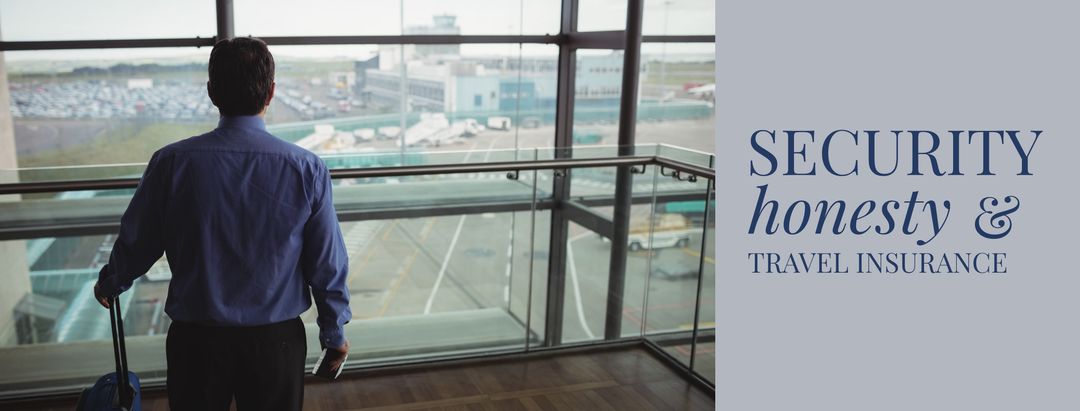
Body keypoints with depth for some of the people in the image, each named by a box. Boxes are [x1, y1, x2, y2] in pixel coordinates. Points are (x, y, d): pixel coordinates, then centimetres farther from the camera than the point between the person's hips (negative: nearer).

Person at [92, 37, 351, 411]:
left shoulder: (172, 162, -13)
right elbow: (328, 263, -9)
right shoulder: (307, 169, -15)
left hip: (196, 338, 1)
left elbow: (136, 242, 1)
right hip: (277, 339, 0)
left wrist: (109, 284, 23)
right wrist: (334, 331, 6)